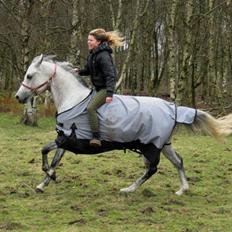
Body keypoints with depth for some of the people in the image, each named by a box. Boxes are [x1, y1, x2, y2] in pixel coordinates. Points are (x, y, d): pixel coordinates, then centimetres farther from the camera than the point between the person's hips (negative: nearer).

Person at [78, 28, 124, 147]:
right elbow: (88, 70, 22)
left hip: (105, 88, -11)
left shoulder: (104, 56, -20)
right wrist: (79, 72, 1)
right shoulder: (92, 54, 9)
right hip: (98, 88, 11)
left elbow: (110, 75, -24)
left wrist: (109, 94, -31)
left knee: (91, 107, -25)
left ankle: (96, 138, -26)